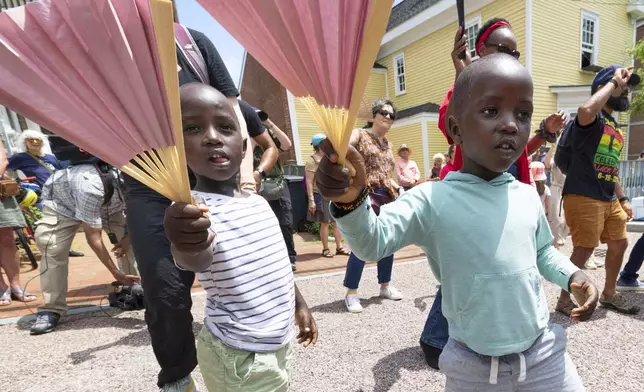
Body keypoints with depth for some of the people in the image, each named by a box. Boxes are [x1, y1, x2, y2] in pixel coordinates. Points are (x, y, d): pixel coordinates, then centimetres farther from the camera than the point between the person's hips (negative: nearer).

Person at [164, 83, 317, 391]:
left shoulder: (259, 202, 1)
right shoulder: (193, 209, -21)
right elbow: (199, 260, -42)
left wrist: (299, 305, 18)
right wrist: (187, 248, -62)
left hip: (280, 341, 7)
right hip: (238, 355, -6)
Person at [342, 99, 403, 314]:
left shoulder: (388, 145, 18)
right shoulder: (359, 135, 0)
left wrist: (399, 188, 9)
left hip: (387, 198, 7)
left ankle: (385, 285, 30)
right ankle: (351, 292, 7)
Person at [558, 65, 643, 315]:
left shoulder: (616, 128, 20)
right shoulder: (594, 118, -8)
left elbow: (611, 168, 25)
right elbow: (585, 111, -36)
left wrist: (622, 199, 22)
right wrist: (613, 80, -20)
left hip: (609, 199, 10)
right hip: (583, 197, -10)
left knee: (619, 243, 18)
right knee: (585, 249, -8)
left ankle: (609, 294, 37)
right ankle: (564, 300, 8)